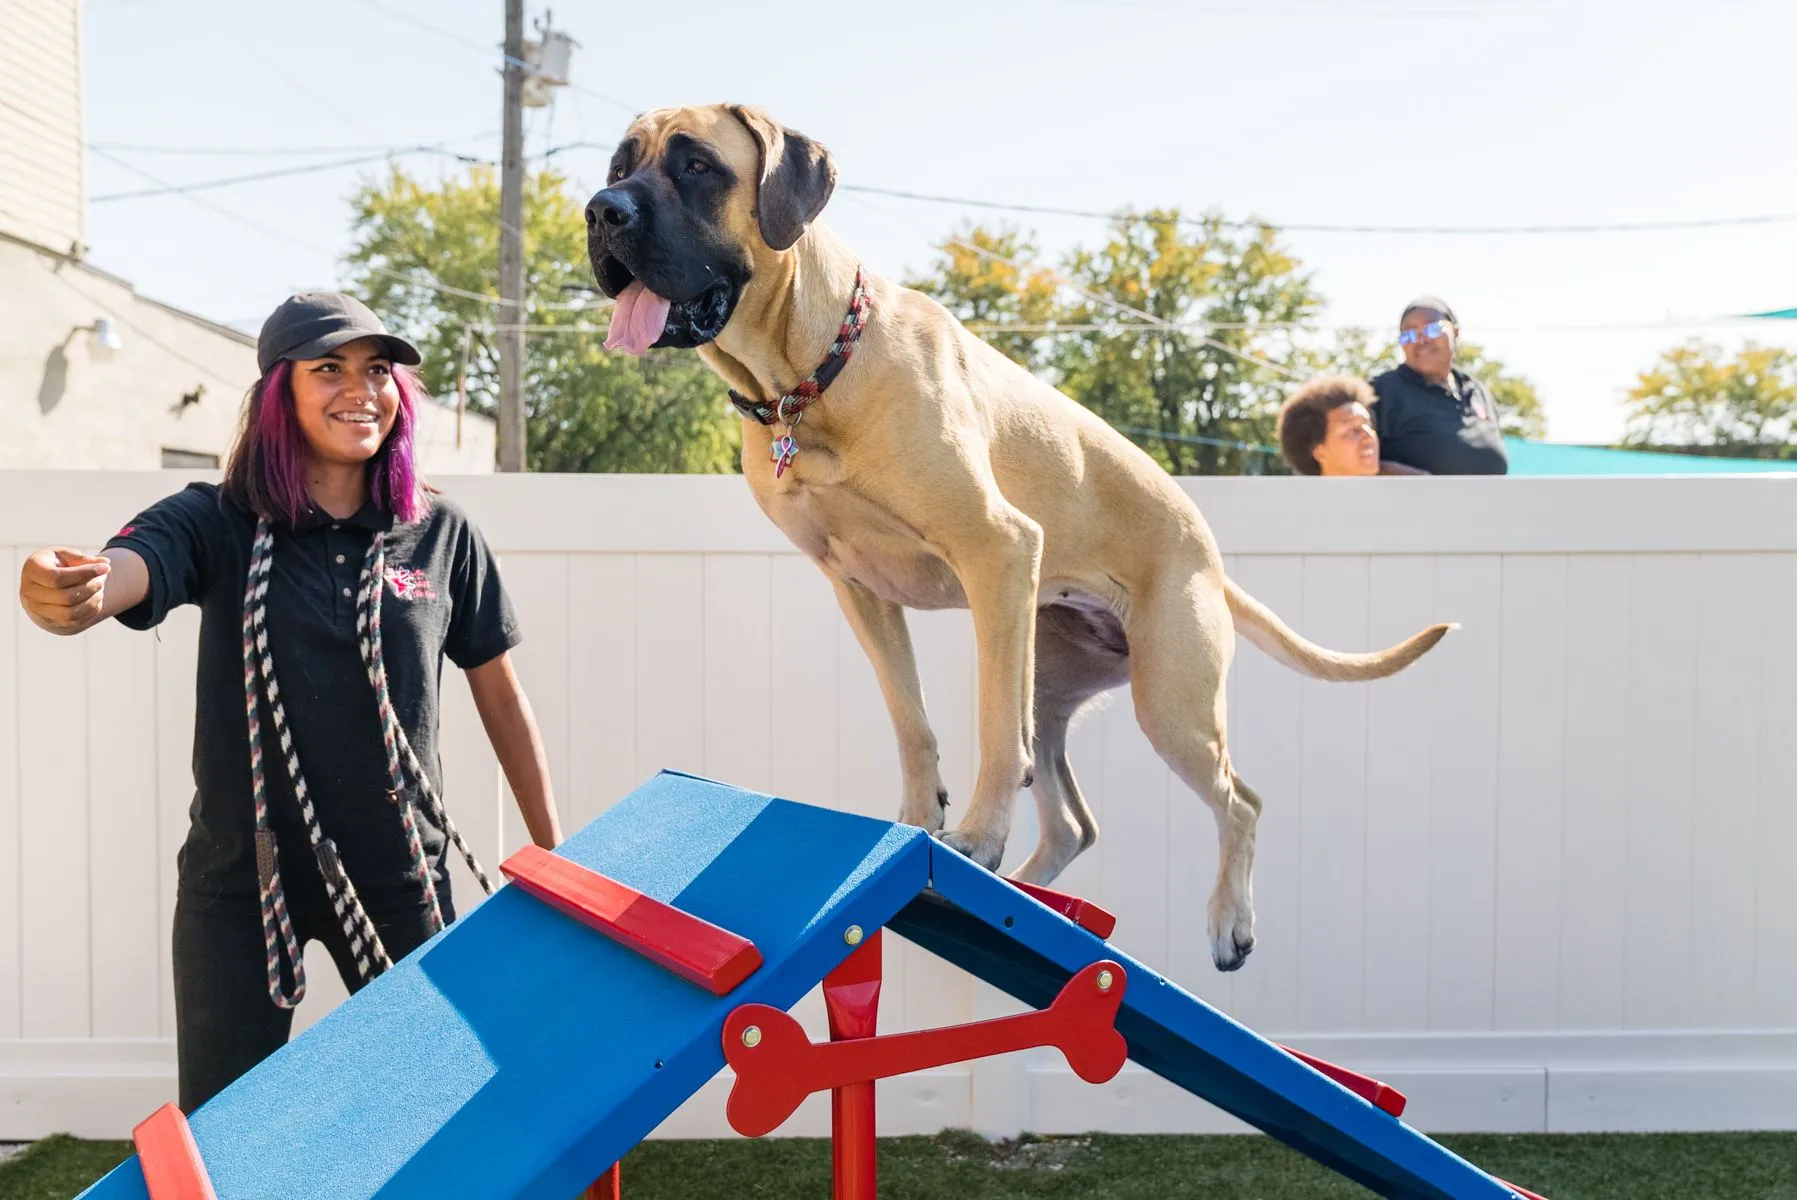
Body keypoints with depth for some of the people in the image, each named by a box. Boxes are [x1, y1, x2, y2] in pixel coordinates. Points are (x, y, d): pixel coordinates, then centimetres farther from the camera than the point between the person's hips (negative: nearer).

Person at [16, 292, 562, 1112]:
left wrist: (551, 851, 7)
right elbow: (111, 578, -26)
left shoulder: (441, 535, -3)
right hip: (240, 880, -1)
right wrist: (62, 594, -50)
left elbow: (500, 697, 4)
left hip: (398, 877, 1)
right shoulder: (215, 523, -6)